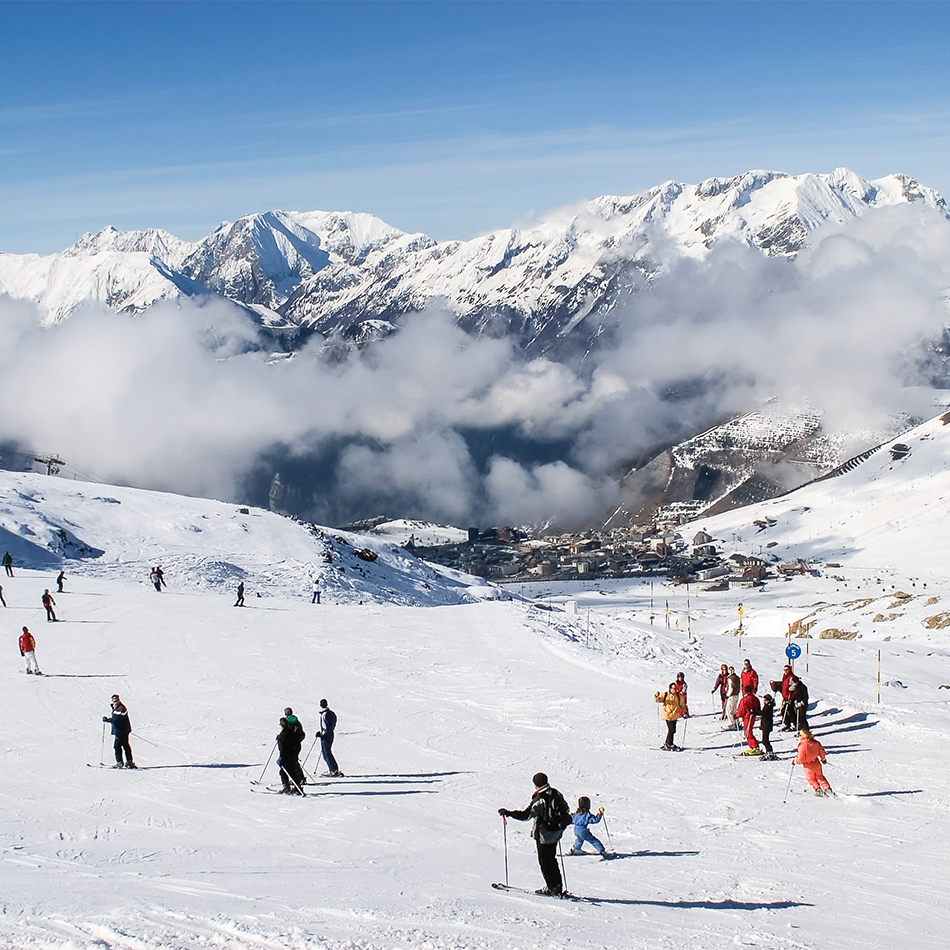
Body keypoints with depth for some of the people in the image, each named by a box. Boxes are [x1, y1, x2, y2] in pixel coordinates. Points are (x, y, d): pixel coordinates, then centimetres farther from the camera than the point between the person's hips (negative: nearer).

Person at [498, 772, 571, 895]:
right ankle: (557, 886, 23)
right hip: (556, 833, 8)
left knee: (545, 861, 4)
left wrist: (508, 813, -24)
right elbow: (566, 810, 13)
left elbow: (526, 815, -27)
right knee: (551, 859, 19)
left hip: (544, 834, -8)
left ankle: (553, 887, 6)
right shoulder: (556, 794, 1)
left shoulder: (539, 799, -22)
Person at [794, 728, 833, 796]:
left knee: (811, 779, 22)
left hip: (809, 767, -5)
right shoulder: (815, 742, -11)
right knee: (820, 777, 25)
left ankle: (818, 790, 26)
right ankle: (828, 789, 24)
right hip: (817, 764, 5)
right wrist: (823, 758, 21)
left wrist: (794, 761, -6)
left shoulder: (802, 746, -29)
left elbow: (800, 760, -26)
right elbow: (821, 750, 2)